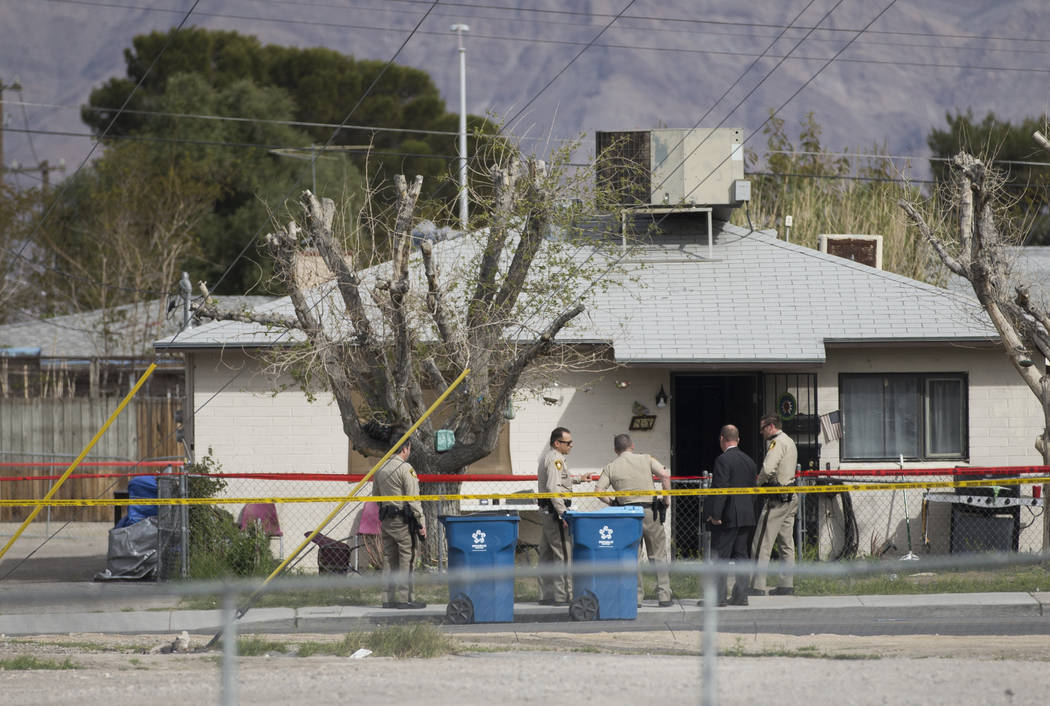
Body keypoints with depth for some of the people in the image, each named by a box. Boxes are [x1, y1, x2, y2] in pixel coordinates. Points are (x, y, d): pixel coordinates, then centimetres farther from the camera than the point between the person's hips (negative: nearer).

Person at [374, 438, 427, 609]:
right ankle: (404, 598, -7)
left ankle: (389, 598, 11)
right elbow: (413, 499, -14)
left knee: (389, 558, 10)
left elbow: (376, 496, 18)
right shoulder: (405, 469, -12)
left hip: (385, 519, 7)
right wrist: (421, 523, -10)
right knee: (406, 558, -3)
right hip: (403, 520, -7)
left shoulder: (380, 469, 10)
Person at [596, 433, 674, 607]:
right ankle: (664, 596, 3)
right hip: (649, 512, -1)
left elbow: (598, 491, -4)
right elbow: (664, 475, -8)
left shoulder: (611, 468, 7)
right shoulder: (645, 459, 5)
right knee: (659, 555, 7)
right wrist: (666, 498, 2)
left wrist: (612, 503, 10)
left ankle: (635, 597, 3)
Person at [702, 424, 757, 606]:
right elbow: (753, 489, 15)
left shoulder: (723, 460, -13)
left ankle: (718, 596, -7)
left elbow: (721, 489, -19)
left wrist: (715, 515, -17)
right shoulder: (749, 461, 12)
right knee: (740, 555, 11)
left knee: (720, 556, -5)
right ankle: (740, 596, 11)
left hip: (727, 517, -8)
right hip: (746, 516, 8)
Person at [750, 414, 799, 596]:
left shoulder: (777, 442, -12)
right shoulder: (789, 442, 19)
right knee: (786, 544, 11)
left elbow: (768, 469, -24)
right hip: (790, 498, 10)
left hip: (777, 499, -10)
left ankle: (758, 587, -11)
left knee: (762, 544, -8)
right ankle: (787, 585, 11)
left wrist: (758, 483, -6)